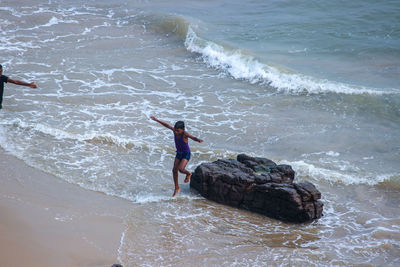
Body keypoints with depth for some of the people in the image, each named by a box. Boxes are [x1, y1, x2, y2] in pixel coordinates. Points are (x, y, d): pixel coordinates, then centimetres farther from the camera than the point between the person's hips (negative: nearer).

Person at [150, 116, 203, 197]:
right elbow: (166, 125, 1)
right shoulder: (175, 130, -14)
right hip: (179, 153, 6)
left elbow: (193, 137, -49)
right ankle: (177, 188, 21)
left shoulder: (185, 134, -30)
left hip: (186, 154, -6)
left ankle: (188, 174, 14)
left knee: (181, 169, -22)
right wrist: (157, 120, 8)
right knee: (174, 170, 5)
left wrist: (198, 140, -70)